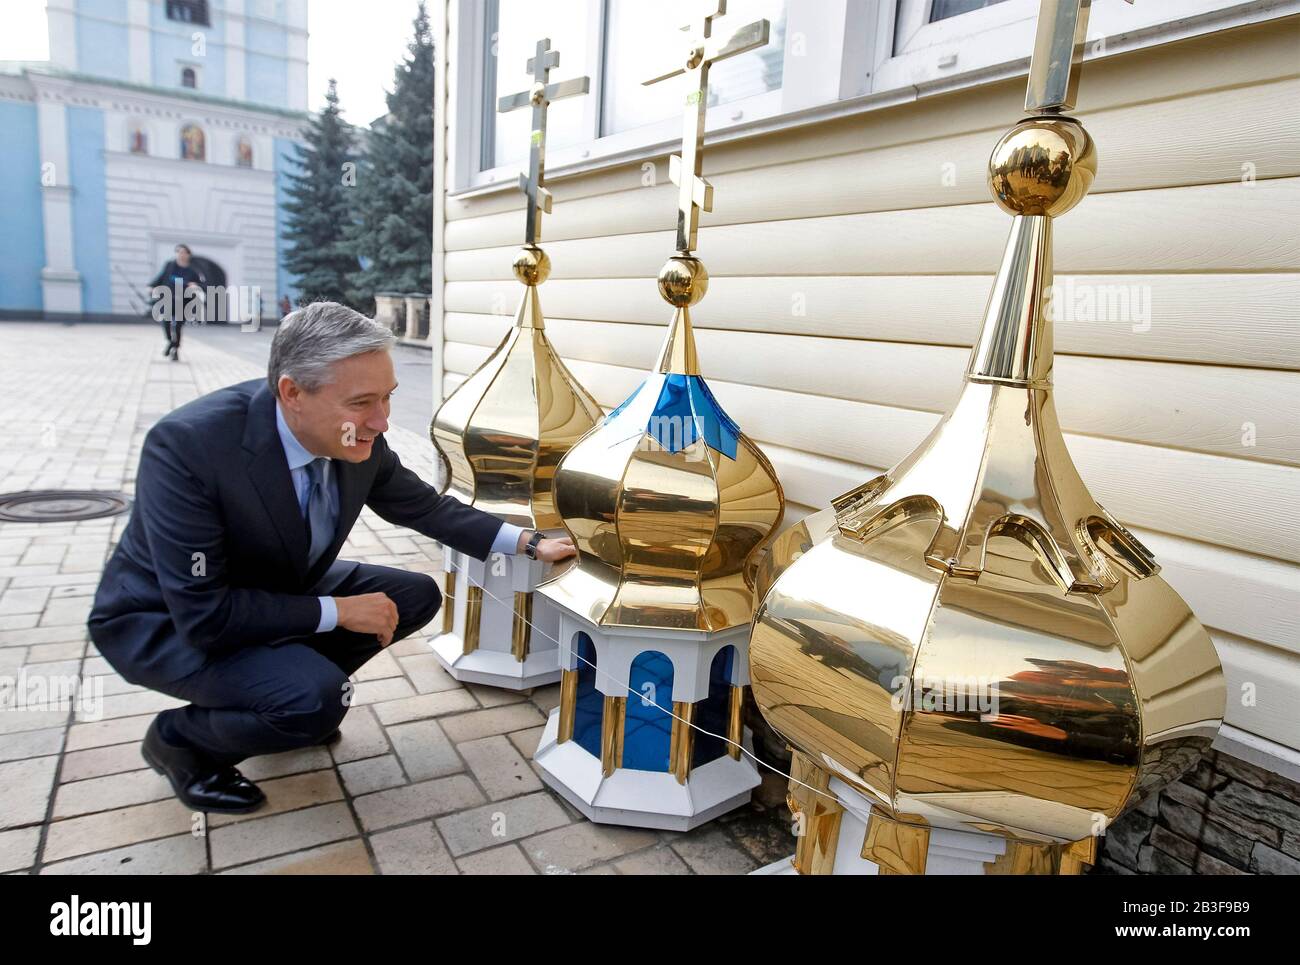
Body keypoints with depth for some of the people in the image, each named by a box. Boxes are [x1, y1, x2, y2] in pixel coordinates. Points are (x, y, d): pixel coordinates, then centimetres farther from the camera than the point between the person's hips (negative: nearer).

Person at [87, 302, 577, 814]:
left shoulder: (358, 437, -17)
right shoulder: (187, 444, -34)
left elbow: (426, 507, 0)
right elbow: (204, 614, -32)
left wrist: (531, 544, -8)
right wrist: (337, 611, -25)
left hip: (274, 593, 7)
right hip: (168, 620, -6)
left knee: (416, 595, -1)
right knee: (316, 701, -28)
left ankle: (294, 682, 14)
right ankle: (178, 737, 2)